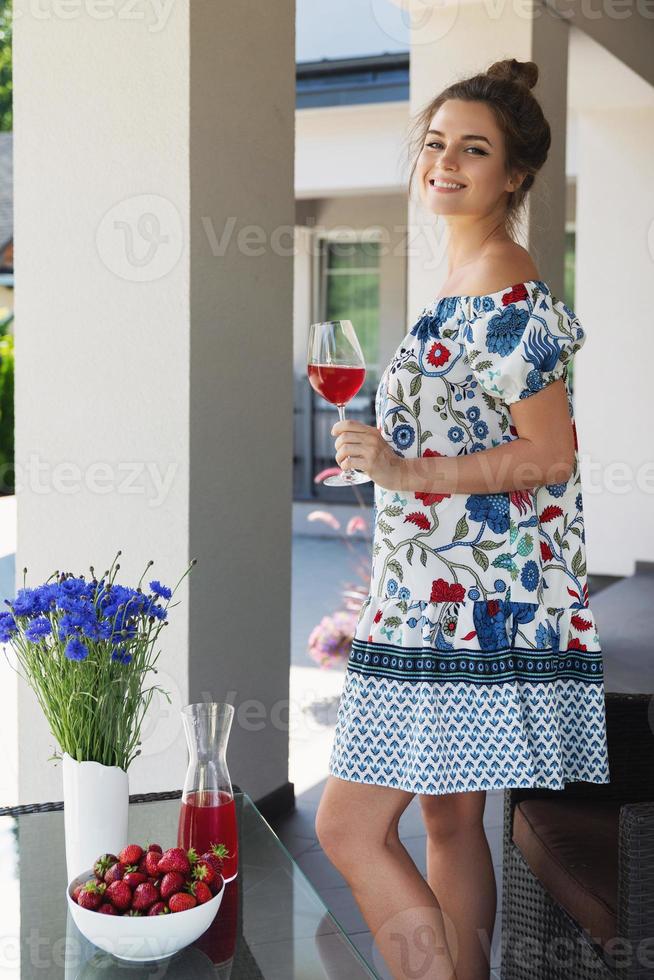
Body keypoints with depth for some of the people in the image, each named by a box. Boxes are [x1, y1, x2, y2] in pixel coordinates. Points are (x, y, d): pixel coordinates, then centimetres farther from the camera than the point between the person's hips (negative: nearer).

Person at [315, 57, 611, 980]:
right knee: (449, 817, 16)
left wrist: (407, 470, -23)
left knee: (350, 827, -6)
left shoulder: (505, 296, -15)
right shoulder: (470, 282, 16)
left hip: (466, 613, -10)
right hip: (453, 605, 10)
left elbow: (550, 455, -19)